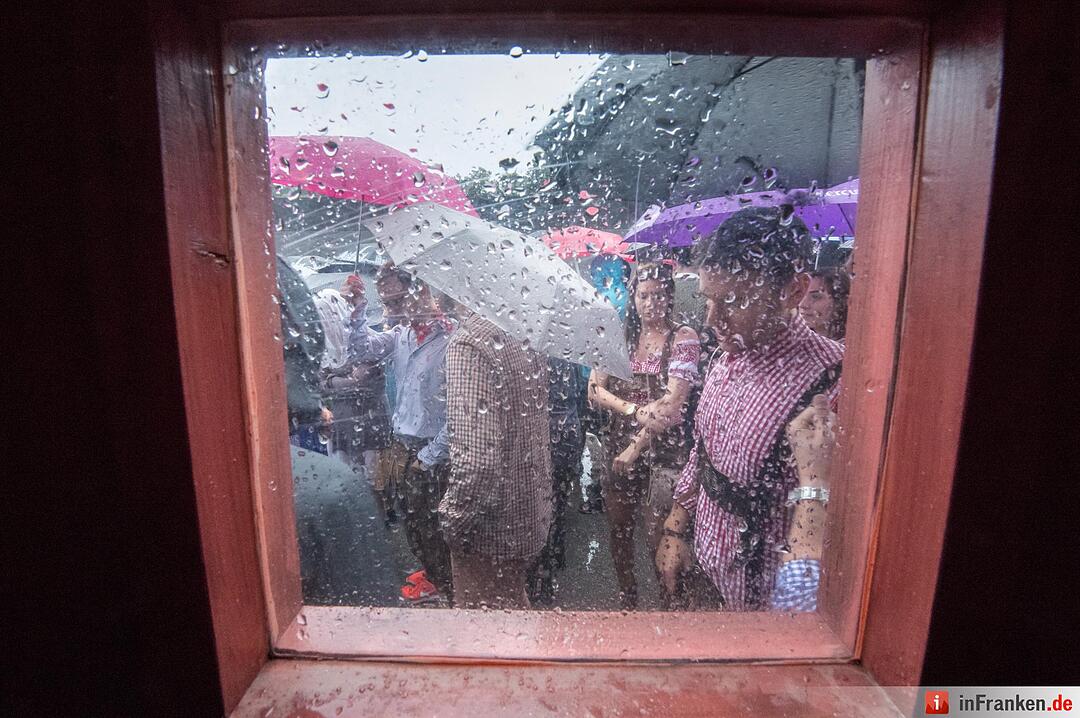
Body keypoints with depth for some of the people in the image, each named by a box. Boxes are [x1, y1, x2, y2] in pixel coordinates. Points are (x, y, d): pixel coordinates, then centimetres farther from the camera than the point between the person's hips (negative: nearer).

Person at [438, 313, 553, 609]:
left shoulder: (468, 344, -26)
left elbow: (477, 457, -31)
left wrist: (454, 515, -16)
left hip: (491, 527, -8)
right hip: (530, 516, 8)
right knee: (513, 602, 28)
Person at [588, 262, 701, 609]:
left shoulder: (683, 337, -6)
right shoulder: (620, 336, 5)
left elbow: (672, 403, -14)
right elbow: (595, 390, 0)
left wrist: (637, 446, -16)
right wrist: (633, 408, -16)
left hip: (662, 447, -4)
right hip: (618, 443, 4)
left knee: (658, 535, 1)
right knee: (619, 528, 14)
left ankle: (670, 603, 27)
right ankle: (626, 598, 36)